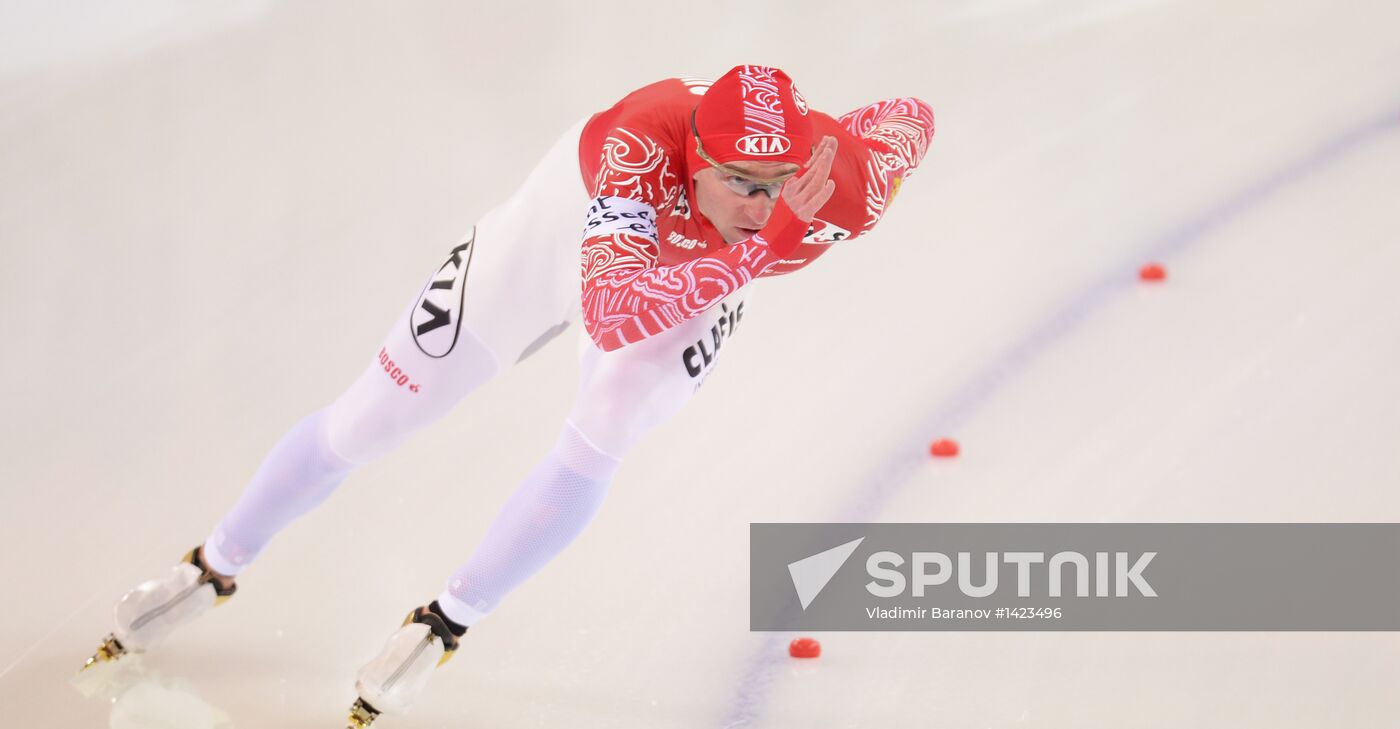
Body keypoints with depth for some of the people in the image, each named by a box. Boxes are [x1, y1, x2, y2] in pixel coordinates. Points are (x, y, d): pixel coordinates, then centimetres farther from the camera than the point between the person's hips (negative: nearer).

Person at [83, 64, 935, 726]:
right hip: (554, 240, -2)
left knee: (594, 444, -21)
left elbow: (912, 118, -13)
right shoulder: (635, 144, -47)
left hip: (701, 282, 2)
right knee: (368, 420, 6)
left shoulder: (835, 185, -36)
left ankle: (446, 625, 5)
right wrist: (759, 249, -65)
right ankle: (215, 568, 31)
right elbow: (611, 316, -58)